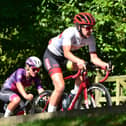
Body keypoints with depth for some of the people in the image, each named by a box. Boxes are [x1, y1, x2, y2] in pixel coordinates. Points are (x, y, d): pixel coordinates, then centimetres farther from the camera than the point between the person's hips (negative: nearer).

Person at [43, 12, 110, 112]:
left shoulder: (90, 38, -17)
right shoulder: (70, 33, -33)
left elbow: (94, 58, -21)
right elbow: (67, 52, -43)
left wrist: (104, 64, -40)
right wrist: (78, 61, -60)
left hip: (63, 57, 6)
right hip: (52, 56, -6)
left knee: (82, 68, -21)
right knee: (60, 87, -20)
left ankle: (75, 94, -1)